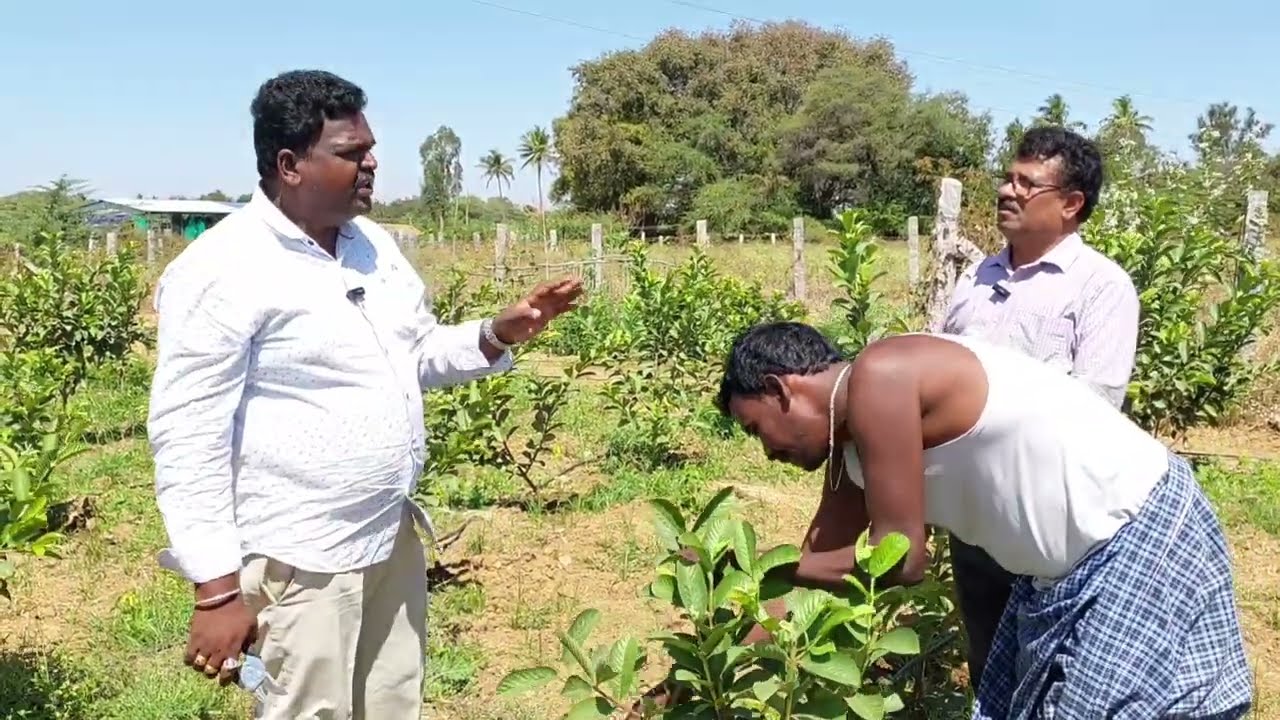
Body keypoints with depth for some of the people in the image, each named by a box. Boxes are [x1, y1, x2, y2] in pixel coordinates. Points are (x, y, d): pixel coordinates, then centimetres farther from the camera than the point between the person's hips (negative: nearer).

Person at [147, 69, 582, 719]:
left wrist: (501, 333, -1)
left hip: (392, 535, 8)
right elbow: (186, 436, -17)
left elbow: (420, 355, 18)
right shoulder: (220, 272, -16)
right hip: (296, 561, -7)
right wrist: (217, 588, -19)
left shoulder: (373, 244, 7)